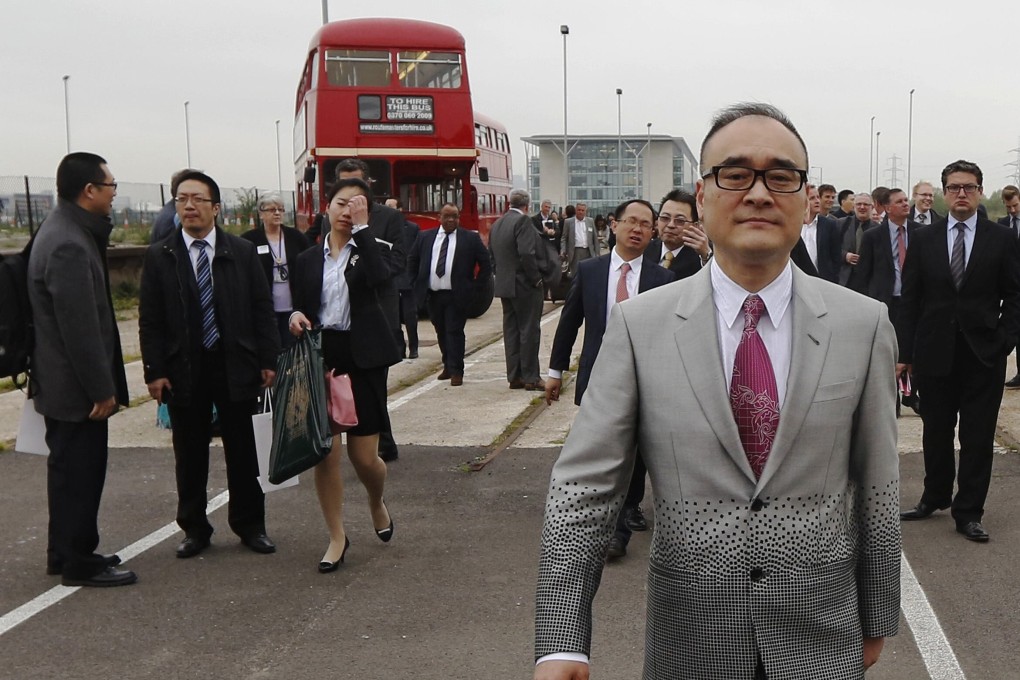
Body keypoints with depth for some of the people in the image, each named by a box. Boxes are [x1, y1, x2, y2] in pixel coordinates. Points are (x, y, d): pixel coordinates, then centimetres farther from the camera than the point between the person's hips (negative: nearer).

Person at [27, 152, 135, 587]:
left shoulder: (68, 230, 9)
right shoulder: (68, 245, -24)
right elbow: (80, 327, -24)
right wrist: (102, 389, -20)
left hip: (64, 382, 10)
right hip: (75, 386, -10)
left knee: (71, 470, 19)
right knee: (79, 473, 1)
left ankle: (67, 553, 31)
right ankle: (78, 563, 14)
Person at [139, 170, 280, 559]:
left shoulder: (243, 252, 2)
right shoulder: (159, 256, 2)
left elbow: (262, 309, 3)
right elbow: (150, 320, 0)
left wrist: (267, 360, -2)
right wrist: (155, 371, -6)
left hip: (236, 366, 0)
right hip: (184, 369, 0)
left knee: (243, 450, 9)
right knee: (190, 454, 8)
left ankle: (249, 525, 22)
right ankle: (194, 528, 21)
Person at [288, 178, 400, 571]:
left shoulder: (373, 250, 1)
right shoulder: (309, 259, 10)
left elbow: (380, 279, -22)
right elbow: (302, 306, 16)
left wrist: (362, 228, -17)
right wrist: (296, 316, -8)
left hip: (363, 359, -2)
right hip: (320, 357, 3)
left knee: (364, 456, 1)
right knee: (325, 454, -1)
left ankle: (377, 503, 35)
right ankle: (336, 536, 16)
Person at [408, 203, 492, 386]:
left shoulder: (470, 238, -1)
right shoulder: (426, 237, 8)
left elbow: (486, 263, 1)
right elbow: (412, 260, 17)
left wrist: (475, 286, -3)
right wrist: (417, 283, 9)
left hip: (456, 295, -4)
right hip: (432, 295, 4)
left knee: (454, 332, -5)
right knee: (441, 332, 13)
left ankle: (456, 372, 0)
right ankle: (448, 366, 26)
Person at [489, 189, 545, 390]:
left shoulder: (496, 224, 11)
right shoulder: (522, 221, -14)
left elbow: (491, 256, 14)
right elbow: (527, 254, -23)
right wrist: (537, 279, -13)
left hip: (504, 285, 8)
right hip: (524, 286, -8)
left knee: (511, 330, 10)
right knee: (529, 330, -1)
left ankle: (514, 376, 13)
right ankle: (530, 378, 2)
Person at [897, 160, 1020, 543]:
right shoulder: (923, 239, 4)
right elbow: (910, 299, 4)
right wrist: (904, 353, 0)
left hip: (984, 354, -1)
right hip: (934, 353, 1)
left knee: (978, 437, 3)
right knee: (936, 432, 12)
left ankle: (968, 512, 13)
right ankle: (935, 497, 29)